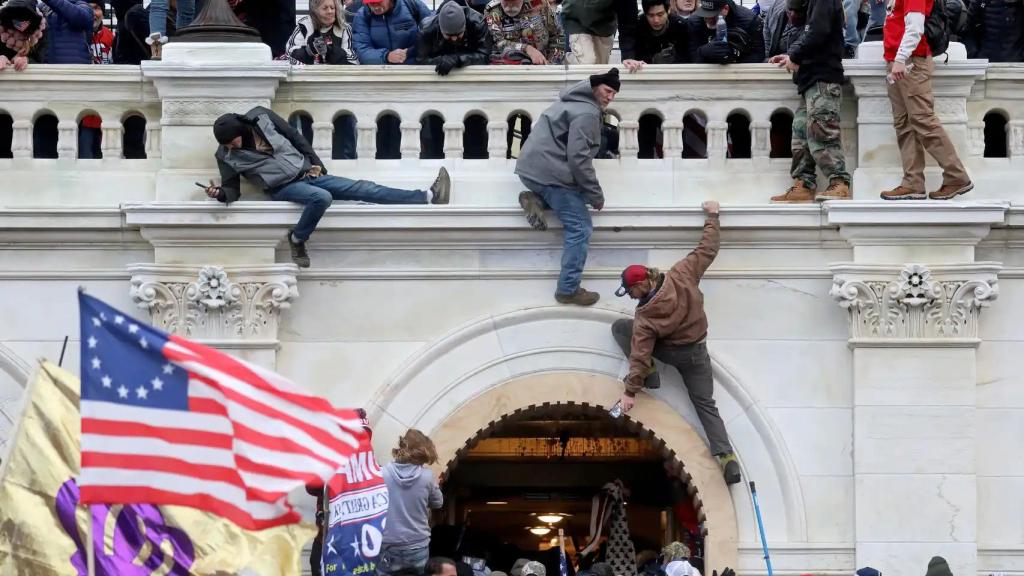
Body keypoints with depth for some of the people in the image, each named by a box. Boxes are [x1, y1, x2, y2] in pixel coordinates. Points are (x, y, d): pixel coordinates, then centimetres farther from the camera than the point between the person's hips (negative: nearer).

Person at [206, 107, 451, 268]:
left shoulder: (261, 117, -2)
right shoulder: (226, 156, -6)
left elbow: (295, 137, 8)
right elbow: (232, 190, -2)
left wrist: (315, 163, 6)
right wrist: (219, 193, -25)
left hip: (308, 173, 3)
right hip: (284, 187, -3)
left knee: (363, 189, -6)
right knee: (321, 197, -36)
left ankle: (428, 196, -12)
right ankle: (297, 240, -16)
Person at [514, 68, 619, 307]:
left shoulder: (574, 102, 18)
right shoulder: (587, 113, -14)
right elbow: (578, 158, -20)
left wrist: (588, 192, 20)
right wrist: (596, 195, -12)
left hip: (530, 167, 9)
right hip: (549, 172, -9)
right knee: (580, 228, -5)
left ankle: (536, 200, 5)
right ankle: (568, 289, -5)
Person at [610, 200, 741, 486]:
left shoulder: (646, 316, -27)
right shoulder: (681, 274, -19)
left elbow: (640, 354, -25)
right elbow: (707, 250, -9)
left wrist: (631, 391, -21)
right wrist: (712, 216, 5)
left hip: (670, 352, -5)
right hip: (697, 352, 5)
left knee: (620, 327, 4)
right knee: (705, 404, 8)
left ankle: (649, 374, 0)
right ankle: (727, 458, -10)